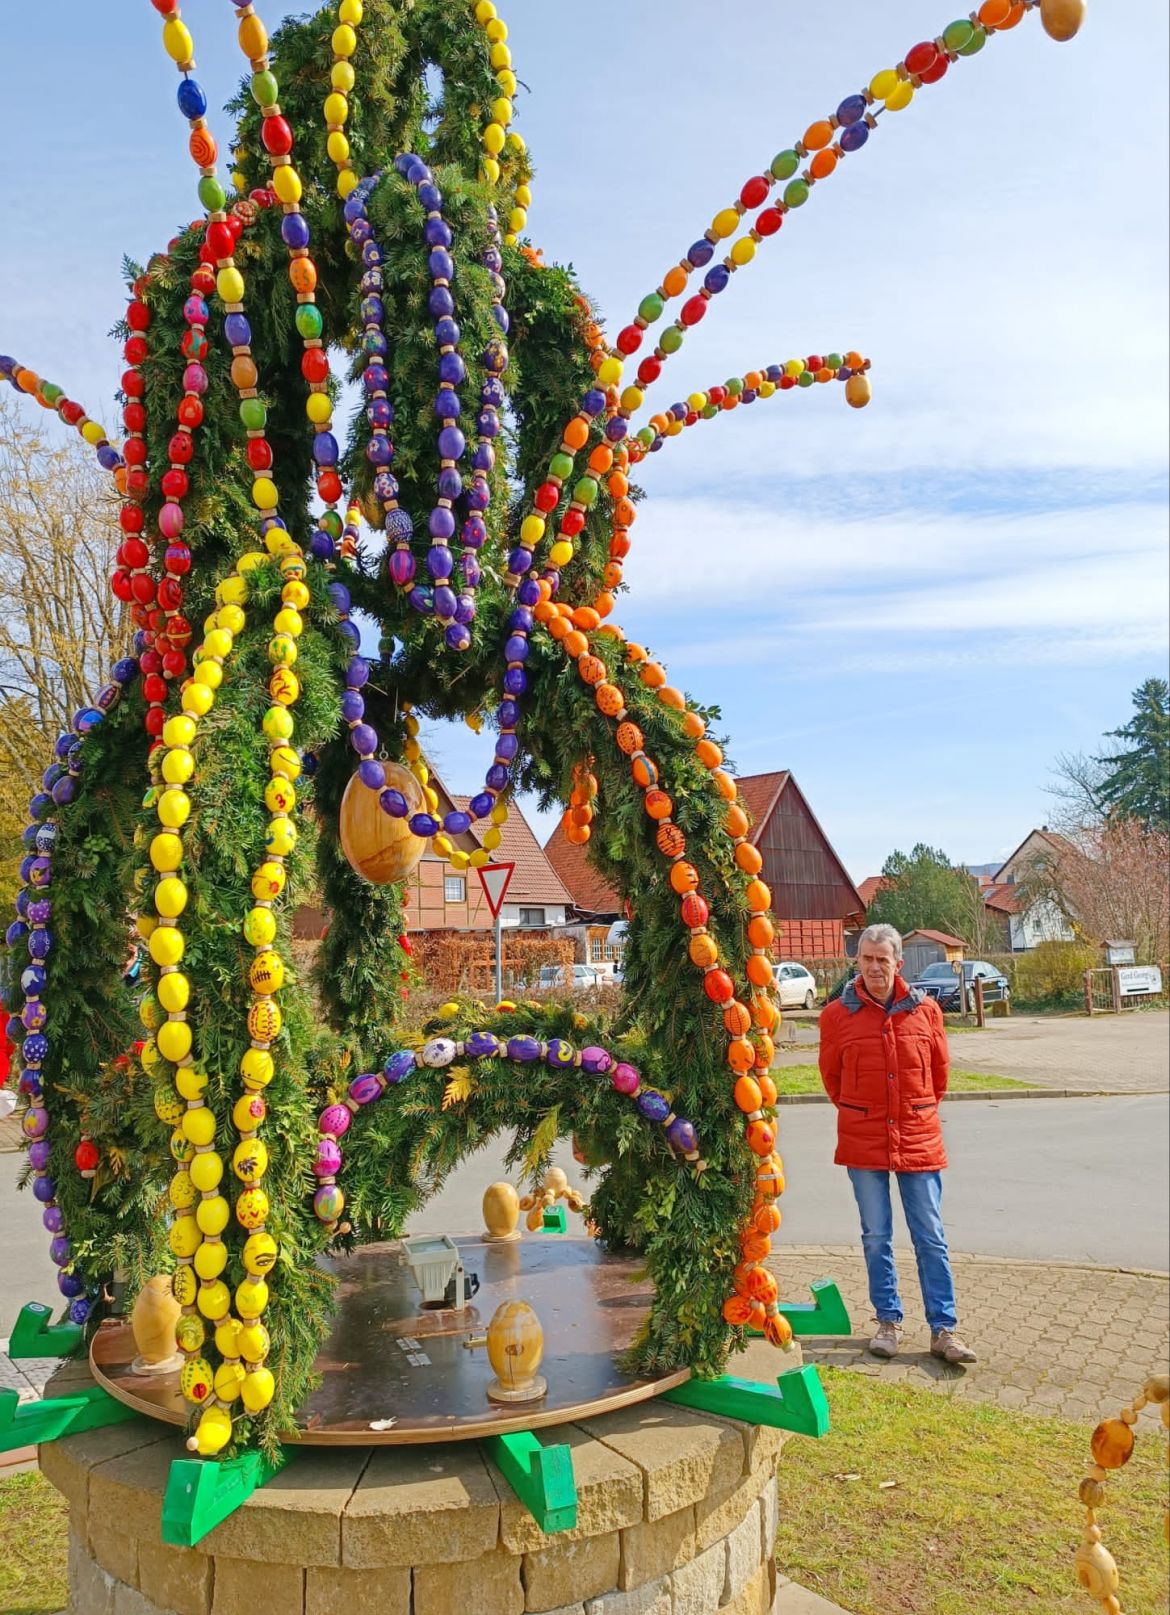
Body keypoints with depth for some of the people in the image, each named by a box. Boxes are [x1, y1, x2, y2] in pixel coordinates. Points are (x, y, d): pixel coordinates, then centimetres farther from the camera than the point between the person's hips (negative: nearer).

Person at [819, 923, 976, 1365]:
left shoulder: (925, 1010, -2)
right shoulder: (837, 1014, -5)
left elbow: (939, 1070, 12)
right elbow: (831, 1075, 9)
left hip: (918, 1140, 0)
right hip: (863, 1142, 0)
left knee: (931, 1238, 5)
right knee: (876, 1237, 10)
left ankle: (943, 1330, 13)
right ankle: (888, 1322, 24)